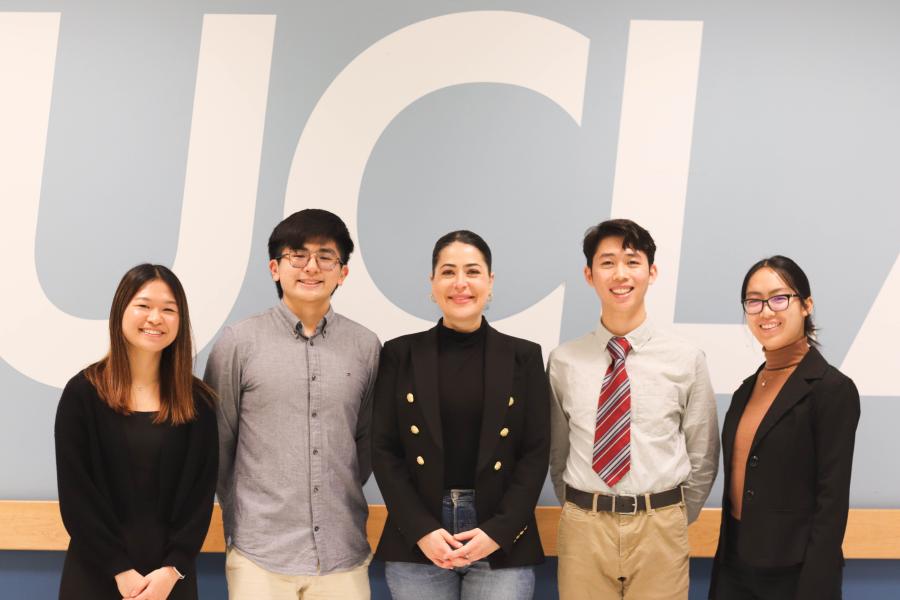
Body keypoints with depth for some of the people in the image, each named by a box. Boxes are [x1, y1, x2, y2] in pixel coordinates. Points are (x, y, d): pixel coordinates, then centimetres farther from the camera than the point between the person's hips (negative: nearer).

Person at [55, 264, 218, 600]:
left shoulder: (199, 402, 1)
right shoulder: (83, 393, -5)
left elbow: (202, 492, -1)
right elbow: (75, 493, -8)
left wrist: (172, 569, -11)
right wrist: (121, 570, -13)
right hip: (95, 573, -1)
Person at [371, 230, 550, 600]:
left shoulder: (524, 357, 5)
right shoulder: (400, 354, 5)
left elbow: (536, 453, 1)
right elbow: (384, 450, 1)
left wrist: (499, 531, -10)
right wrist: (421, 530, -10)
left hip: (502, 548, 0)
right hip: (415, 546, 0)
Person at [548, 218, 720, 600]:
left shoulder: (686, 360, -2)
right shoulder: (563, 361, -1)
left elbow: (703, 456, 6)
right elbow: (557, 450, 8)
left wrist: (674, 520, 7)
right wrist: (579, 512, 8)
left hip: (659, 529, 0)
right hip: (584, 528, 1)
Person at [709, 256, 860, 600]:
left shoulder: (832, 389, -12)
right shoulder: (747, 388, 8)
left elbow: (832, 504, -15)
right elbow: (738, 480, 11)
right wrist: (722, 571, 11)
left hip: (793, 572, -6)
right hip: (735, 563, 6)